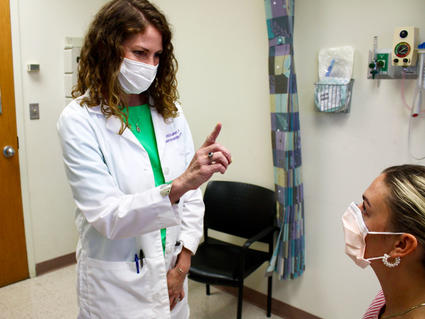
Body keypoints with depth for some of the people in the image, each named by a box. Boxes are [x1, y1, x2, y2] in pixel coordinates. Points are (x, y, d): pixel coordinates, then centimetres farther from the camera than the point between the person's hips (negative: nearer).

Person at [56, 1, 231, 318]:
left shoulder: (169, 110, -1)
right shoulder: (79, 120, -14)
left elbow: (191, 195, 1)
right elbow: (106, 215, -21)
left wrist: (182, 264, -3)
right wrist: (179, 185, -35)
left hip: (172, 272, 4)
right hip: (118, 285, -4)